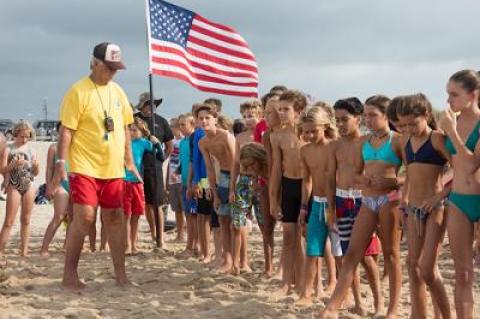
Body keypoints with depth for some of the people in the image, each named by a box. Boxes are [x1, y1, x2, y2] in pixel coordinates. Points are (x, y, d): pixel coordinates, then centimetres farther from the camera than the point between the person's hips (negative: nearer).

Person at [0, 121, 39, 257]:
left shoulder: (31, 150, 9)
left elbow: (36, 173, 11)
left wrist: (36, 166, -10)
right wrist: (15, 164, -23)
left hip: (29, 186, 3)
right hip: (14, 187, -3)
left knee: (26, 220, 6)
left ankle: (24, 250, 10)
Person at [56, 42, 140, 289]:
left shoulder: (117, 91, 12)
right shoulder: (78, 91, -8)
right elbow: (66, 130, -11)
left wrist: (129, 161, 16)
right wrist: (61, 161, -18)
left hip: (113, 169, 6)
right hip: (85, 167, -6)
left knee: (115, 218, 8)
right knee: (84, 217, -11)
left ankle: (120, 274, 16)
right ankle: (69, 274, 0)